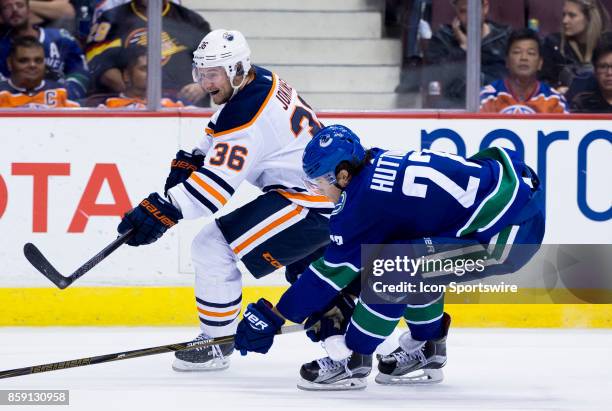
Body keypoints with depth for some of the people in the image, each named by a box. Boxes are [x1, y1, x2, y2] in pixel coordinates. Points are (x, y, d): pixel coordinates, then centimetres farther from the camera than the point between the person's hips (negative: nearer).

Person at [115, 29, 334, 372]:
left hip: (308, 206, -11)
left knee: (214, 247, -10)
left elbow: (218, 182, -29)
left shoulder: (248, 112, -23)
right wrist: (189, 161, 12)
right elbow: (221, 134, 25)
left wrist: (165, 210, -33)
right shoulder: (261, 81, 8)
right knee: (308, 273, 31)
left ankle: (216, 345, 0)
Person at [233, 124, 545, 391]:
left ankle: (353, 361, -4)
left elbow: (334, 269, -5)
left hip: (512, 231, -10)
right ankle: (426, 350, 30)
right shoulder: (380, 164, 11)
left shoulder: (365, 199, -14)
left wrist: (273, 316, 3)